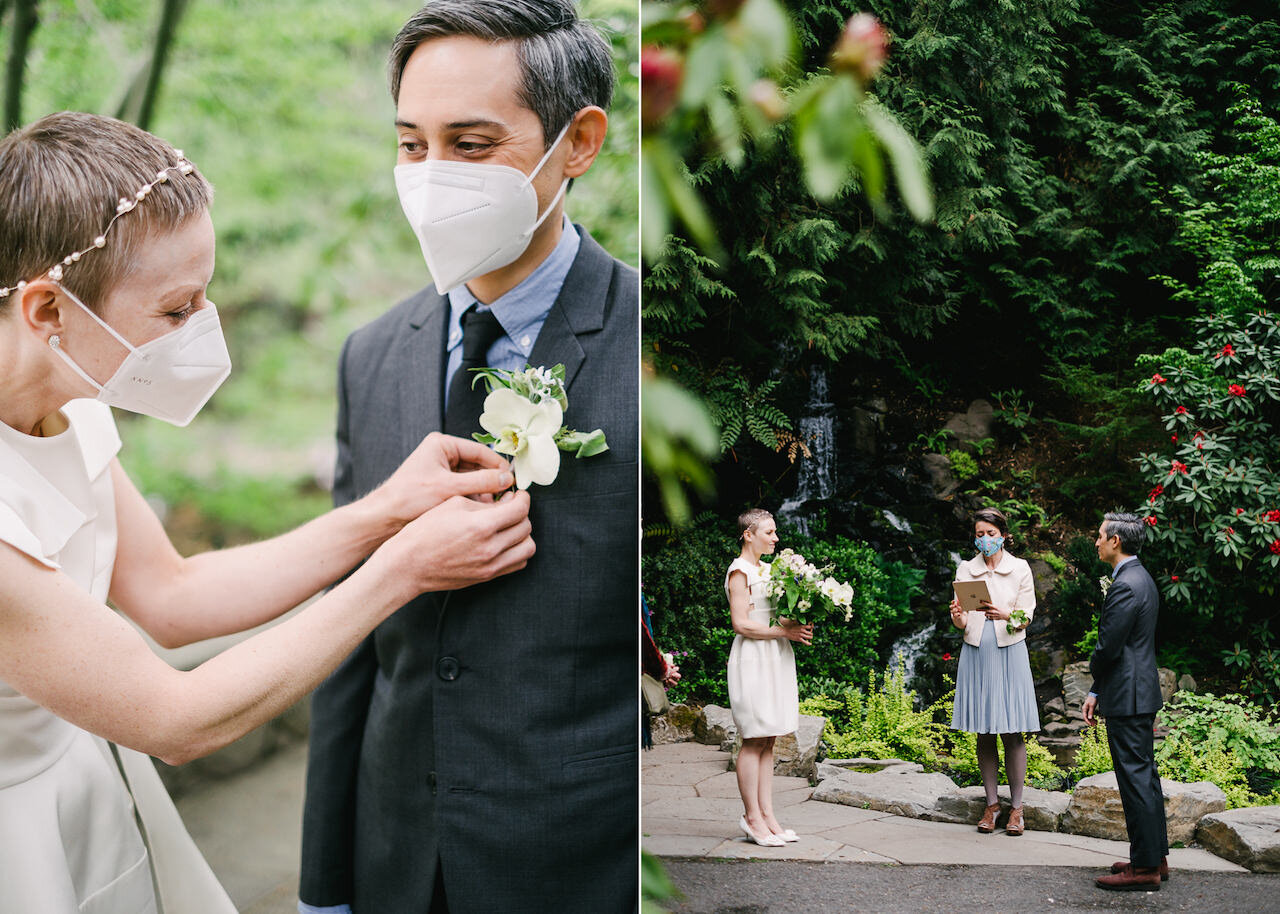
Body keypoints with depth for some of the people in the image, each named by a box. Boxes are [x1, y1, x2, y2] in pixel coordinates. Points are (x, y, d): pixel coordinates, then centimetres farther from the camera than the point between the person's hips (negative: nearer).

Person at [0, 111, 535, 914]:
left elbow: (168, 594, 2)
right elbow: (180, 721, -24)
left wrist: (382, 514, -8)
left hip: (90, 783, 7)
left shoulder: (69, 408, -7)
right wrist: (405, 567, -21)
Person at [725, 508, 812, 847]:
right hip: (753, 658, -9)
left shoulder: (766, 569, 18)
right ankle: (752, 816, -3)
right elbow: (741, 624, -15)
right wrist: (785, 632, -16)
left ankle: (766, 815, 8)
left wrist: (798, 627, 4)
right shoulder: (739, 571, -8)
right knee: (755, 740, -7)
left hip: (776, 659, 9)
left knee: (767, 741, 7)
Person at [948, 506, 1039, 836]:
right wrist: (957, 617, -17)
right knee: (984, 734, 6)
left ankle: (1016, 806, 6)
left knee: (1012, 732, -3)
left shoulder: (1020, 568, 2)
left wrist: (1005, 616, -23)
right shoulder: (965, 570, 8)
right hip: (976, 654, 2)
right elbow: (962, 623, 6)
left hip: (1009, 654, -2)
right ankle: (992, 803, 15)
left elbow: (1026, 618, -2)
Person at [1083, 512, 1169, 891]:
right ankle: (1156, 858, 25)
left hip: (1127, 698, -10)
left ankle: (1144, 868, 1)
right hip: (1141, 692, 10)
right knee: (1145, 775, 16)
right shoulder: (1142, 579, 14)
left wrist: (1094, 675, 3)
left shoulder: (1125, 586, -19)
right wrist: (1096, 692, 15)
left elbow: (1108, 647, -20)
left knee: (1135, 778, -5)